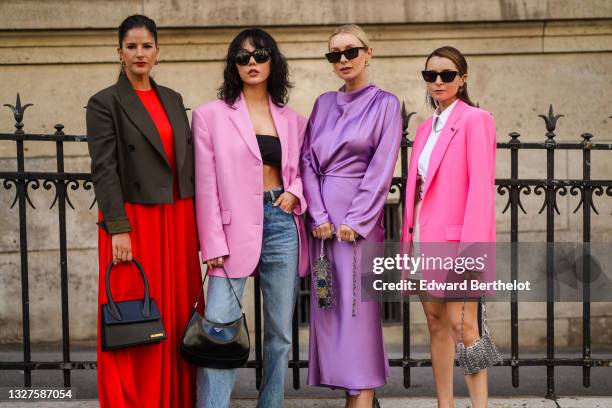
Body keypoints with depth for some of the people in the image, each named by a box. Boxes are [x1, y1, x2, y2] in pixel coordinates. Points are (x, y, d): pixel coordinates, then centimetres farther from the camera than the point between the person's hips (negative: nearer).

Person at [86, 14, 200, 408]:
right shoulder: (104, 104, -3)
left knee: (177, 318, 7)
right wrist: (118, 228, -16)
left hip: (177, 222, 5)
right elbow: (104, 170, -9)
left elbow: (188, 164, 14)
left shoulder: (173, 100, 13)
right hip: (134, 221, -5)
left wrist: (196, 224, 10)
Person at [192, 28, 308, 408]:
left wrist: (296, 192, -2)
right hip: (235, 229, -3)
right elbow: (206, 186, -1)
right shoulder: (210, 115, 3)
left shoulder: (293, 120, 12)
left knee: (280, 332, 8)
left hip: (282, 226, 3)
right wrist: (213, 245, -8)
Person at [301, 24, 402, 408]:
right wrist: (319, 216, -5)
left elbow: (382, 168, -6)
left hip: (361, 217, -5)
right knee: (326, 306, 4)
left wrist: (354, 222, -12)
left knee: (359, 307, -6)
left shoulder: (384, 104, 0)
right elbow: (308, 161, 8)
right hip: (322, 215, 5)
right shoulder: (324, 104, 14)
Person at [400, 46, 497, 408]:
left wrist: (471, 248, -20)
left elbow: (481, 187, -14)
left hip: (456, 239, -8)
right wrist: (408, 241, 11)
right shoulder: (426, 128, 17)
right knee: (437, 324, 9)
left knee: (462, 326, -9)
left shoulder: (474, 120, -6)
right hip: (424, 239, 8)